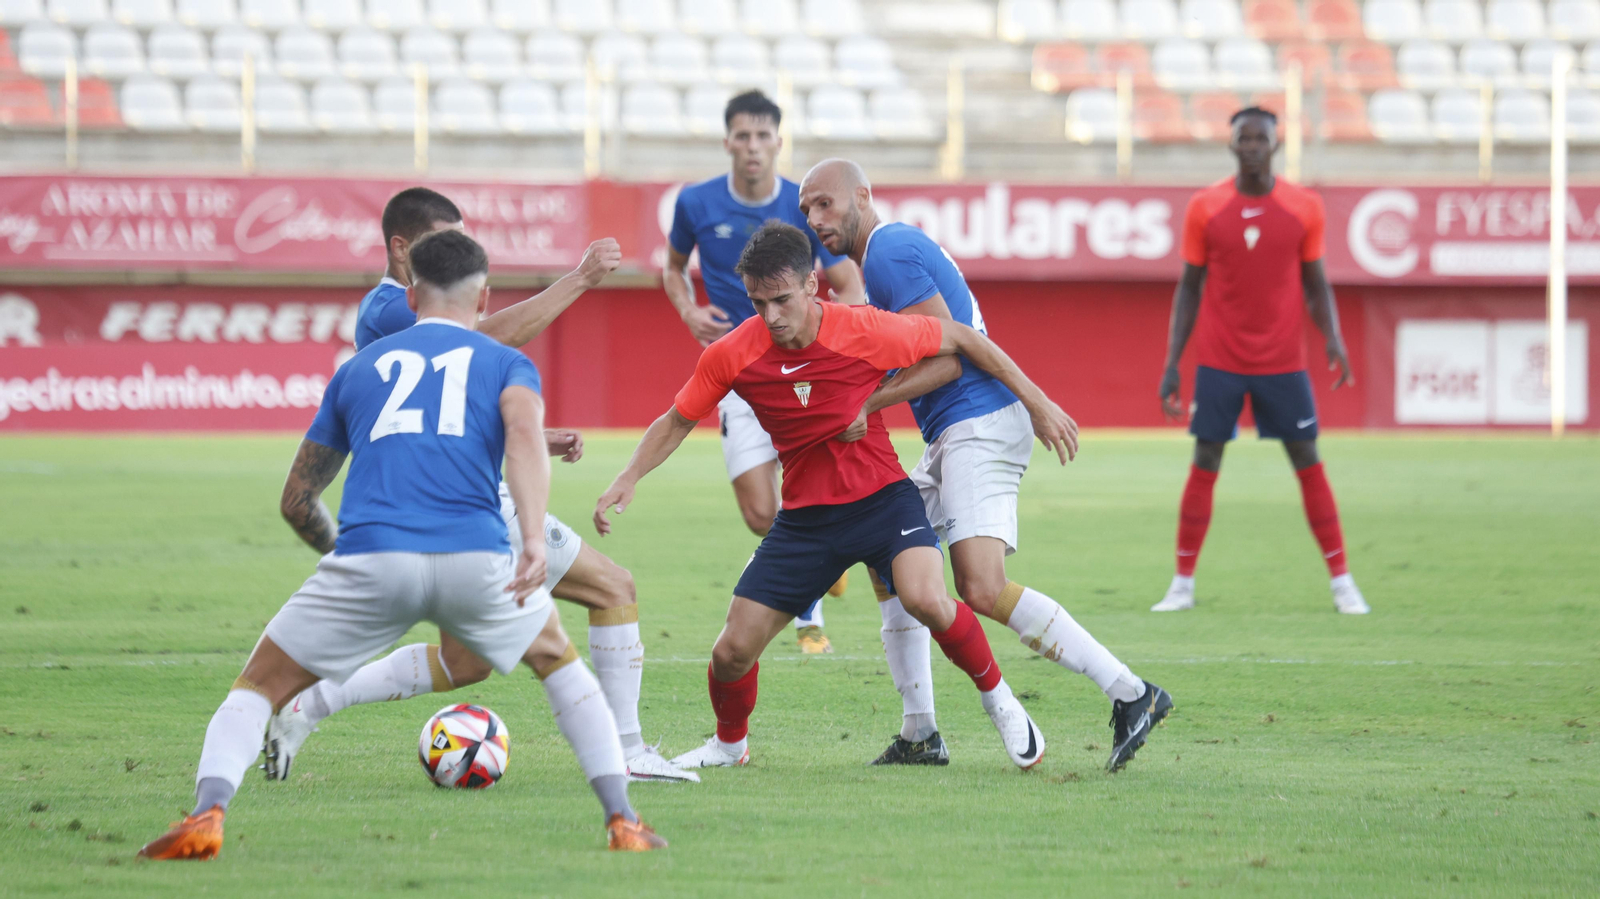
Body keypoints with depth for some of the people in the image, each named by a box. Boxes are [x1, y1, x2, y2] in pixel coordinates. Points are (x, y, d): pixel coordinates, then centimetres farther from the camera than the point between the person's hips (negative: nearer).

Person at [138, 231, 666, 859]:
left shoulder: (359, 367, 27)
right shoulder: (508, 364, 21)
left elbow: (296, 501, 30)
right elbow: (525, 433, -5)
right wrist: (535, 540, -17)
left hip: (370, 557, 0)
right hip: (474, 559, 0)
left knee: (258, 688, 14)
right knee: (560, 664, 29)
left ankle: (208, 814, -12)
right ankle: (622, 822, 21)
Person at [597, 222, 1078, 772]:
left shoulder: (865, 332, -19)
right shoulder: (732, 356, -12)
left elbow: (960, 339, -5)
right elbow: (677, 421, 5)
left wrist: (1038, 404, -2)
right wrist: (629, 478, -11)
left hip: (881, 498, -3)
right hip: (805, 516, 3)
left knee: (925, 599, -32)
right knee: (732, 652, -3)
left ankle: (998, 699, -4)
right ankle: (730, 743, 31)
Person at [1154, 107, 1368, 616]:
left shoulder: (1304, 207, 1)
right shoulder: (1205, 208, 0)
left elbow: (1315, 285, 8)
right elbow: (1189, 289, 6)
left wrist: (1334, 339, -9)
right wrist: (1171, 363, 2)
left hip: (1284, 362, 0)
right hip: (1219, 360, 0)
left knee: (1309, 464, 0)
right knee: (1204, 467, -1)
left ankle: (1342, 583, 5)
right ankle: (1183, 584, 8)